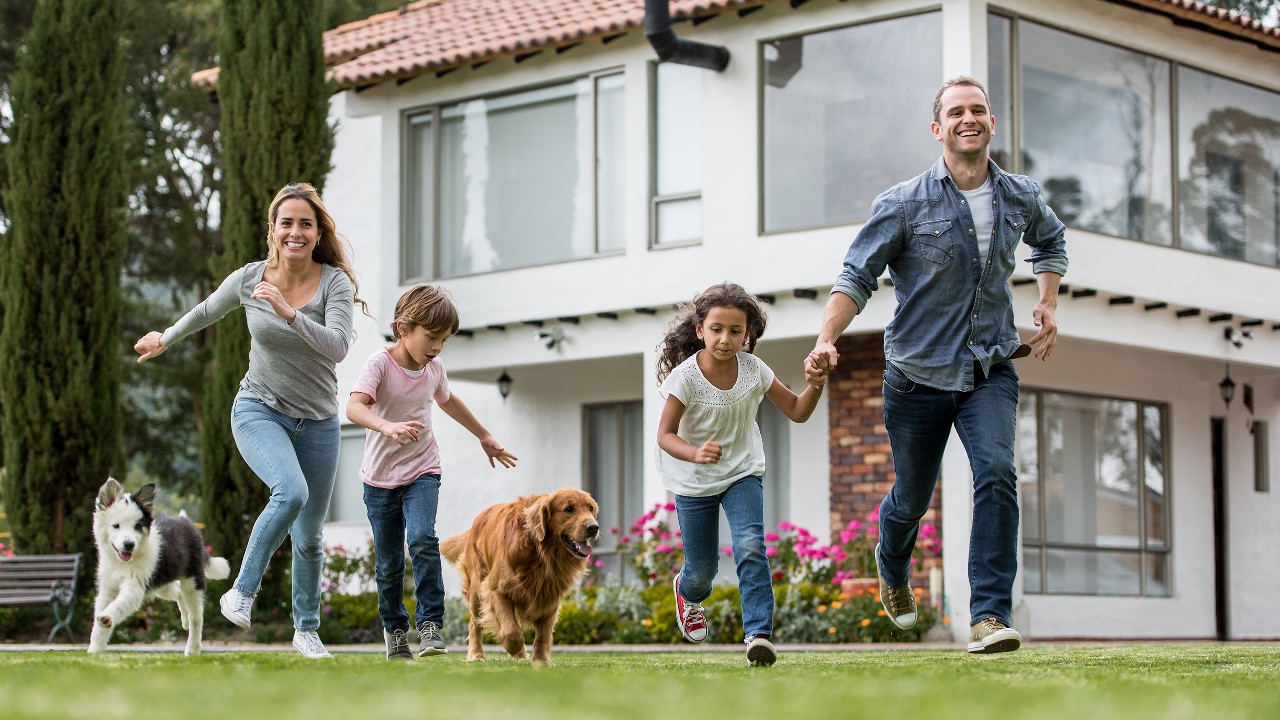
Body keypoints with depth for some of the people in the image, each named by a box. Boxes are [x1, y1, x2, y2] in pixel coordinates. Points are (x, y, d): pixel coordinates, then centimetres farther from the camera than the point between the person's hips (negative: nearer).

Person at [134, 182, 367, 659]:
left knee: (309, 536, 8)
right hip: (260, 410, -1)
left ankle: (306, 629, 28)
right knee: (291, 491, -30)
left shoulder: (336, 282, -10)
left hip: (318, 422, 1)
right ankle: (243, 591, -13)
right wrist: (167, 338, 28)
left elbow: (337, 347, -26)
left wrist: (287, 311, -36)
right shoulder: (249, 279, -6)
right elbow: (208, 311, 16)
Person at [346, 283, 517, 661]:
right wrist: (387, 426, -54)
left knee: (423, 539, -23)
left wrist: (485, 437, 32)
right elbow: (355, 407, -34)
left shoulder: (434, 368, 0)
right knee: (389, 563, 4)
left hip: (422, 471, 2)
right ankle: (395, 630, 26)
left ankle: (430, 624, -19)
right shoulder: (380, 364, -17)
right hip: (380, 476, -2)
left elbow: (448, 401, 23)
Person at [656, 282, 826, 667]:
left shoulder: (754, 370, -13)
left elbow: (797, 411, -5)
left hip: (743, 473, 1)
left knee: (750, 546, -23)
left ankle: (758, 632, -23)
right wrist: (695, 454, -40)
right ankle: (687, 592, 47)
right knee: (703, 569, 9)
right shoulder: (685, 376, -21)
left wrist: (816, 385, -25)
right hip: (694, 481, -1)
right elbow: (665, 434, -20)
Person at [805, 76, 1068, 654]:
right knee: (912, 498, 13)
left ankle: (989, 617, -22)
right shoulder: (904, 204, -9)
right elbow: (857, 277, -10)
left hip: (990, 372, 2)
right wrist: (826, 341, -24)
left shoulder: (1021, 199, 3)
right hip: (918, 376, -2)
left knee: (997, 475, -22)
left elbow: (1051, 242, 27)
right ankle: (892, 569, 48)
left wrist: (1047, 304, 14)